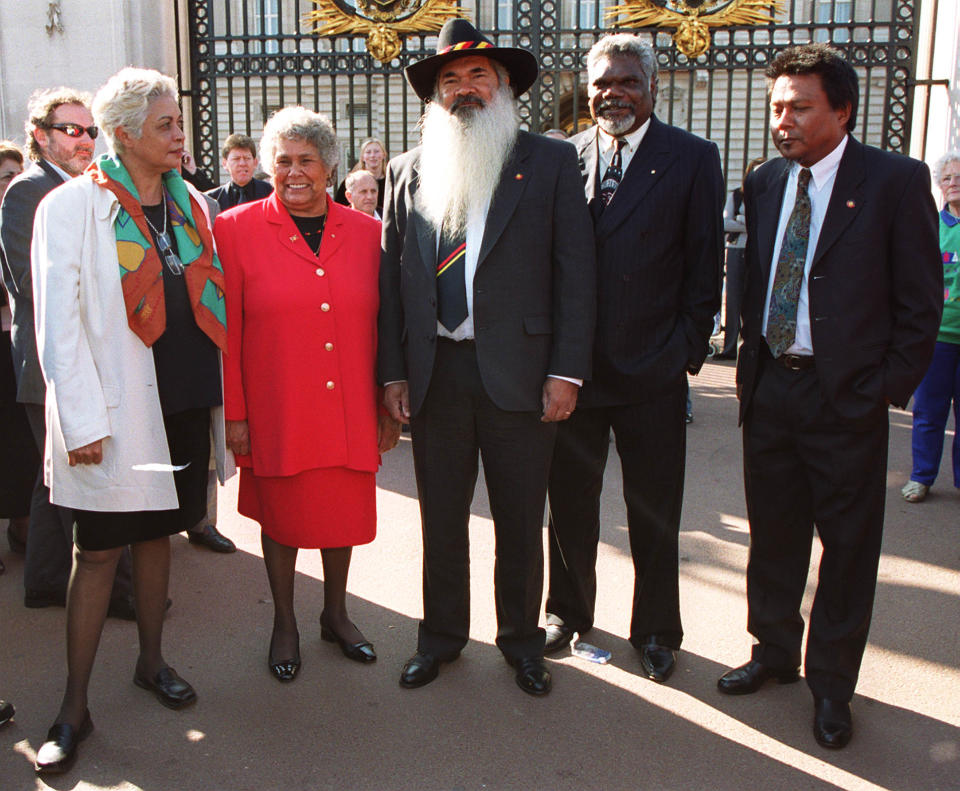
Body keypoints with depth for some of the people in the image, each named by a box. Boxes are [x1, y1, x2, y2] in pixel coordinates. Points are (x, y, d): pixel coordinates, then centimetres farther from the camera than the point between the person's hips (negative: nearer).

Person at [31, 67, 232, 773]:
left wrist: (224, 397, 10)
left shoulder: (193, 204, 10)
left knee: (157, 532, 16)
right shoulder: (72, 206, -6)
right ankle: (75, 709, 12)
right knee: (100, 552, 0)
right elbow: (58, 324, -10)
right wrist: (83, 421, -15)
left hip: (187, 403, 5)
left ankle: (152, 661, 34)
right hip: (117, 410, -5)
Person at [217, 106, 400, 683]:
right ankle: (285, 623, 33)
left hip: (349, 412, 3)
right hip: (277, 412, -2)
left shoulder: (366, 233, 3)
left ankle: (336, 614, 37)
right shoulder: (237, 229, -3)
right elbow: (226, 331, -4)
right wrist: (233, 412, -6)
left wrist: (388, 407, 6)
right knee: (282, 515, 11)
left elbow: (380, 327, 6)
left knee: (345, 512, 13)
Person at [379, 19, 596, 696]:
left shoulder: (551, 162, 2)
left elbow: (575, 272, -3)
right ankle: (442, 636, 33)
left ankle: (521, 639, 31)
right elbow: (391, 279, 9)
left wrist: (566, 371, -8)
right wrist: (393, 372, 4)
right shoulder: (408, 172, 9)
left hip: (519, 375, -2)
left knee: (521, 521, 10)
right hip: (434, 377, 2)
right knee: (441, 520, 14)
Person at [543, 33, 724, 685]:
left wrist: (689, 350, -5)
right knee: (570, 503, 16)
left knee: (655, 512, 11)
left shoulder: (692, 159, -1)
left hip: (654, 370, -2)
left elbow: (704, 264, -1)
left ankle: (656, 631, 30)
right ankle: (569, 612, 37)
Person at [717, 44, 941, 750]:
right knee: (773, 533, 15)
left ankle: (832, 683, 24)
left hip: (847, 395, -4)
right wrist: (752, 362, 7)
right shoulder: (764, 183, 8)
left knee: (848, 546, 7)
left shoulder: (897, 181, -7)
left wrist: (885, 391, -10)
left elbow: (920, 302, -7)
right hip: (770, 387, 5)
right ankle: (775, 651, 35)